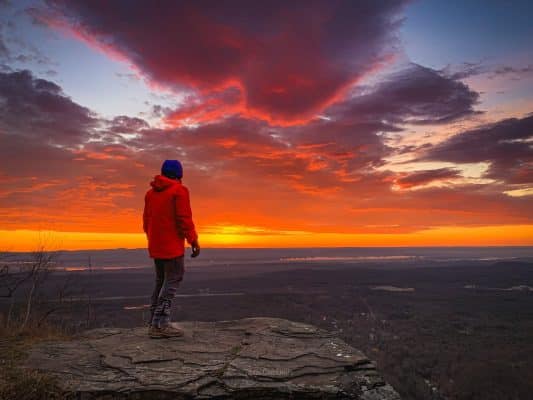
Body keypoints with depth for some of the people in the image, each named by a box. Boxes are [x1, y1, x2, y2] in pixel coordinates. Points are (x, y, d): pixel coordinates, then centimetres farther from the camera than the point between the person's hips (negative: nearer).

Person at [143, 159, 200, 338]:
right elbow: (184, 219, -15)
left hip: (155, 246, 8)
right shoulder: (179, 190, -9)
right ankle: (161, 323, -11)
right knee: (172, 281, -4)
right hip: (172, 246, -8)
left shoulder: (151, 192, 14)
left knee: (161, 282, 14)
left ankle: (154, 323, 14)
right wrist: (194, 241, -10)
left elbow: (146, 221, 16)